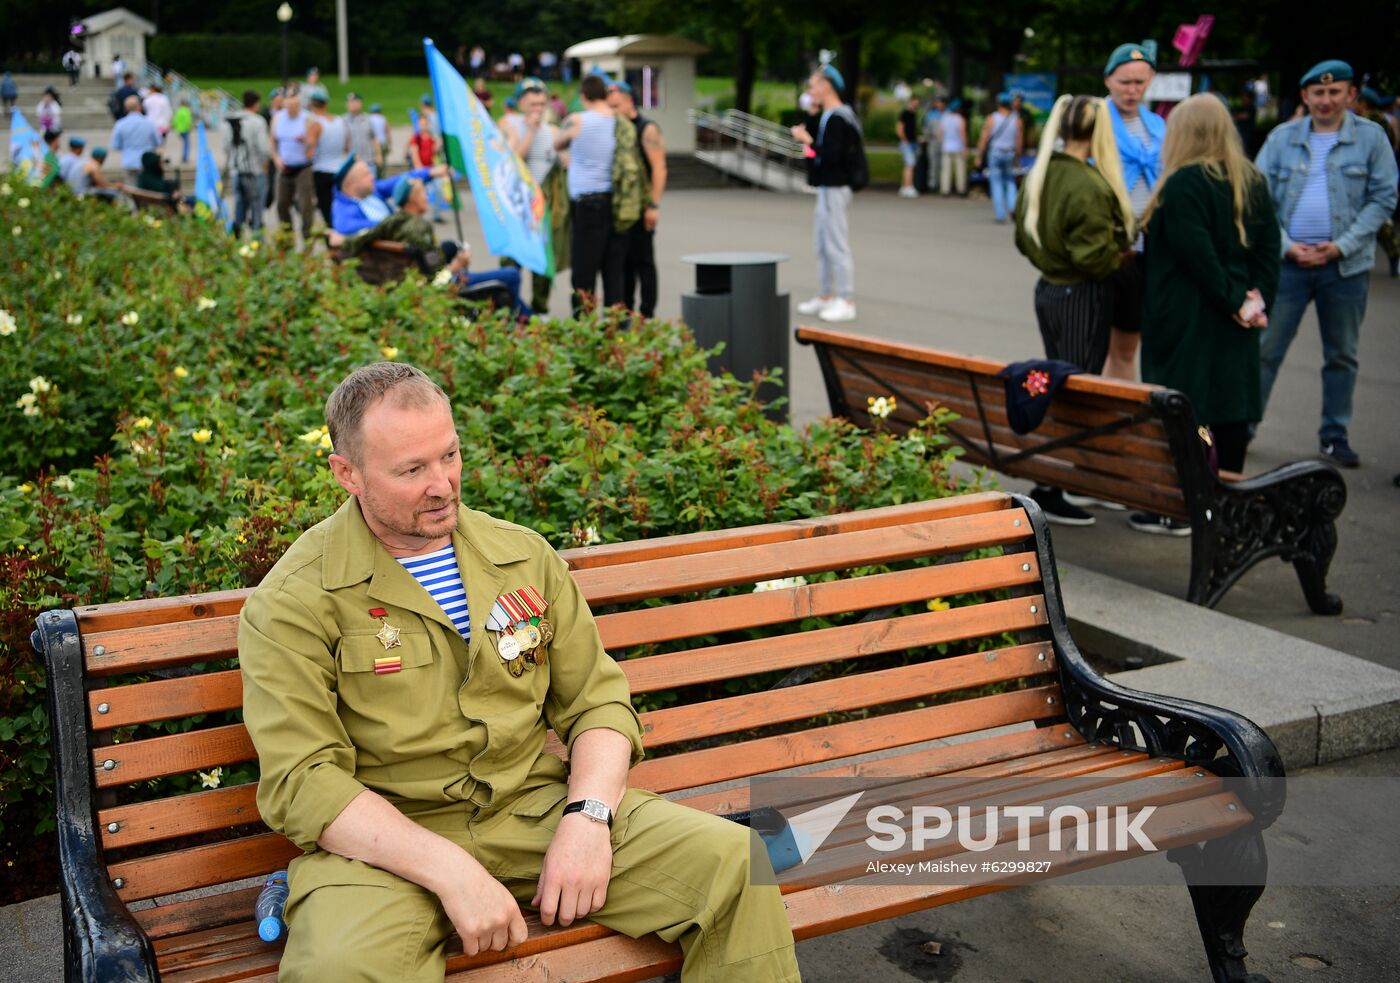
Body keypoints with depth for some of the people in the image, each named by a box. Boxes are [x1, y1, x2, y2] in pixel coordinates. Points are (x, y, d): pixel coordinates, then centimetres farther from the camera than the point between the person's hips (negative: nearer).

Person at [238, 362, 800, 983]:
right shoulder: (289, 604, -5)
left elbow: (598, 703, 11)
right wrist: (449, 870, -23)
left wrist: (587, 816, -9)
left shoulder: (524, 556, 10)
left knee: (737, 863, -14)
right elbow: (302, 782, -12)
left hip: (540, 808, 4)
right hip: (385, 838, -4)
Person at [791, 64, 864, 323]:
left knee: (837, 247, -7)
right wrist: (812, 114, 10)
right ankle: (824, 297, 24)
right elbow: (813, 137, 15)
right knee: (824, 247, 16)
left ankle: (846, 302, -4)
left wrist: (808, 141, -20)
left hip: (834, 189, -11)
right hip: (827, 187, 11)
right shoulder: (827, 116, 15)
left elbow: (832, 155, -25)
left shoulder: (837, 119, -17)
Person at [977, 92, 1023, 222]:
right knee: (1010, 182, 15)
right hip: (1010, 154, 2)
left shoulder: (991, 119, -5)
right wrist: (1017, 157, 10)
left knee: (996, 183, 3)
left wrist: (979, 157, -1)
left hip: (994, 153, -2)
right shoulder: (1017, 120, 1)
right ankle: (1013, 207, -6)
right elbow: (1020, 141, 1)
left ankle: (1000, 214, -2)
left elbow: (984, 139, -7)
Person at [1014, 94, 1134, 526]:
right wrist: (1122, 257, -3)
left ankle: (1051, 481, 25)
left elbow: (1023, 236, 15)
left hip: (1048, 288, 9)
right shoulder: (1089, 186, -21)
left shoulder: (1039, 175, 6)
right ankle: (1049, 493, 1)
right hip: (1083, 297, -9)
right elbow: (1095, 256, -21)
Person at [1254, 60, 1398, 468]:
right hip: (1288, 262, 0)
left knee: (1342, 355, 10)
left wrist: (1342, 246, -10)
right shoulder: (1282, 138, 4)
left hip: (1346, 266, 0)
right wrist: (1287, 246, -10)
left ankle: (1335, 435, 21)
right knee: (1265, 348, 1)